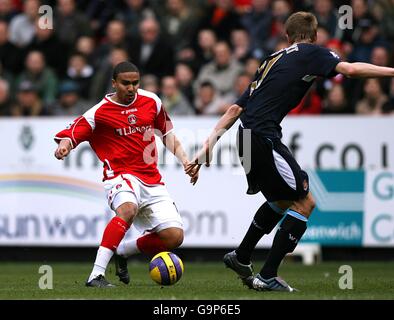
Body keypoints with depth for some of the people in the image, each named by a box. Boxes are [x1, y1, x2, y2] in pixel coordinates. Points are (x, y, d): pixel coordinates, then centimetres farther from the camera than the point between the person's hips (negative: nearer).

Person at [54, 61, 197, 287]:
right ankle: (96, 275, -40)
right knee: (128, 210, -39)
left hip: (152, 181, 5)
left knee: (175, 237, -7)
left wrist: (184, 160, 9)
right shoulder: (99, 113, -6)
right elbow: (69, 136, -9)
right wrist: (63, 147, -32)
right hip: (121, 176, -5)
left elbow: (167, 133, 21)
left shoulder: (151, 101, 8)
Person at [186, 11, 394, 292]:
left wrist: (209, 145, 19)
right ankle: (267, 277, -5)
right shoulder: (312, 53, 3)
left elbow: (236, 109, 20)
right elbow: (351, 69, -16)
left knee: (282, 200, 26)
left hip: (247, 138, 8)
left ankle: (241, 258, 35)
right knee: (305, 202, -2)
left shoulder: (273, 60, 23)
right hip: (264, 138, -8)